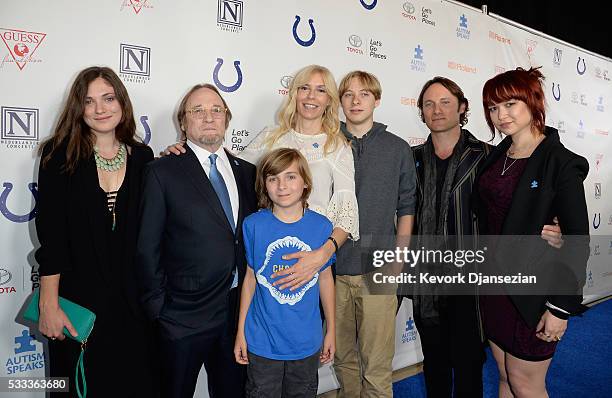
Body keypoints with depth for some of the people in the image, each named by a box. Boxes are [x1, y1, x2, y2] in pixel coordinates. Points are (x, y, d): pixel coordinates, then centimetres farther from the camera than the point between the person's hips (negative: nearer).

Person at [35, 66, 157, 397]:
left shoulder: (142, 156, 3)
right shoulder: (61, 155, -5)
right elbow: (50, 233, -10)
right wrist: (49, 304, -11)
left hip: (132, 299, 3)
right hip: (78, 298, -2)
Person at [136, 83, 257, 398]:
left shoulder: (246, 171, 7)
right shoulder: (162, 172, -7)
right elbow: (147, 247, -6)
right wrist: (158, 306, -7)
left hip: (239, 311, 4)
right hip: (185, 315, -4)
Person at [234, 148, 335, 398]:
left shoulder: (322, 226, -8)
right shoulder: (253, 225, -10)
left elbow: (325, 278, 2)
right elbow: (250, 278, -1)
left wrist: (331, 331, 8)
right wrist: (241, 332, 2)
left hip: (307, 341, 1)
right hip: (262, 342, -1)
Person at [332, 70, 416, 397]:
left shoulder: (398, 149, 5)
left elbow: (406, 208, 8)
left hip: (378, 271, -1)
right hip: (333, 268, 1)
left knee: (377, 364, 3)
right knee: (342, 356, 15)